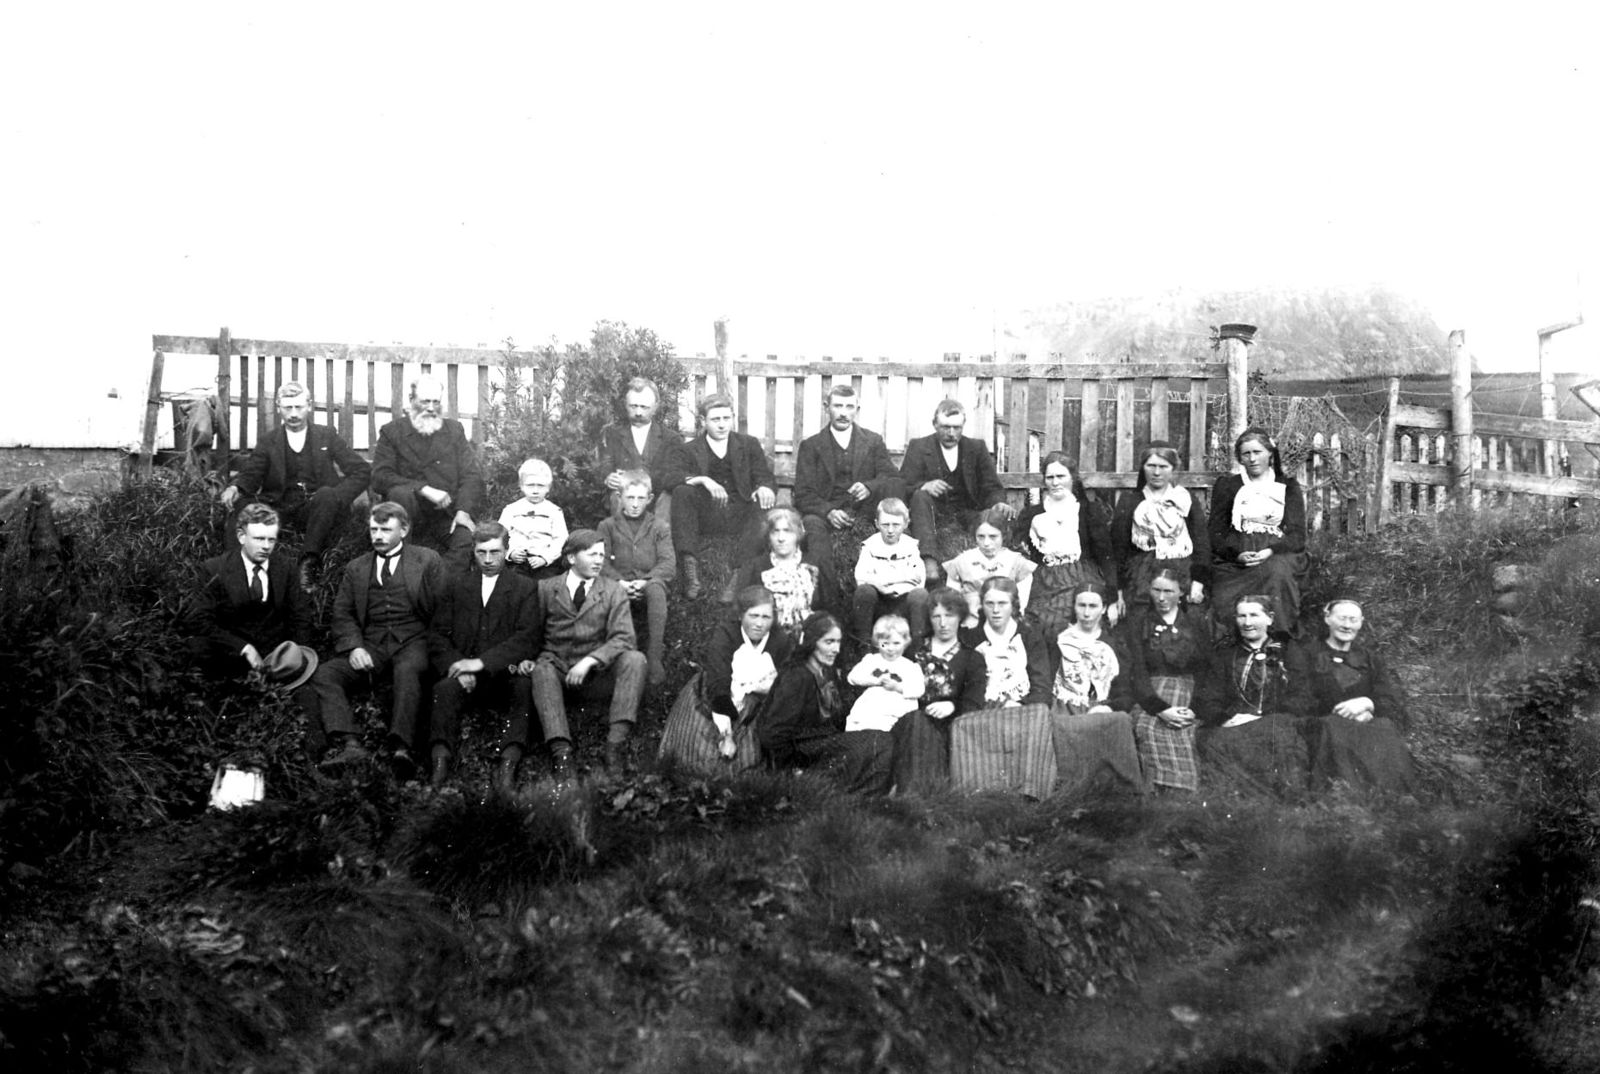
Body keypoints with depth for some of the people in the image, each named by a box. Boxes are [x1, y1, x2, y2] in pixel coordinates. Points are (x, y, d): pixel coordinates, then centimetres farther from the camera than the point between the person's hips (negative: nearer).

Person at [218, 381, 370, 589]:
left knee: (327, 495, -35)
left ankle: (308, 562, -34)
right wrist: (235, 487, -21)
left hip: (317, 509, -1)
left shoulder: (326, 436, 11)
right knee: (240, 504, -26)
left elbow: (362, 470, 5)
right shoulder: (268, 442, 14)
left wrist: (337, 498, -11)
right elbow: (250, 474, 4)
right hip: (281, 508, 1)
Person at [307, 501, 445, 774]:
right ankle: (349, 744, -37)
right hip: (371, 646, 4)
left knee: (407, 671, -38)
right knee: (324, 674, -22)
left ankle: (400, 748, -49)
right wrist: (354, 647, -6)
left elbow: (441, 607, 6)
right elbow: (342, 613, 13)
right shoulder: (356, 568, 22)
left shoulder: (428, 560, 12)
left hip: (413, 642, -3)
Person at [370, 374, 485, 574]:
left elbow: (472, 474, 6)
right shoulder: (391, 432, 4)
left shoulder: (454, 429, 13)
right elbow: (380, 477, -9)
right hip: (411, 514, -1)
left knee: (470, 538, -29)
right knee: (400, 494, -34)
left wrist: (464, 511, -12)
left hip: (447, 514, 2)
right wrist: (424, 489, -20)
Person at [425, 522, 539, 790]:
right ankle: (440, 761, -42)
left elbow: (525, 638, -4)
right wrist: (455, 666, -10)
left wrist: (481, 662, -16)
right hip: (465, 677, 2)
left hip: (505, 674, -1)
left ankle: (508, 762, -45)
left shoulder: (524, 588, 10)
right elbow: (438, 635, 11)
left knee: (525, 687, -35)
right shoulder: (457, 586, 19)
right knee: (445, 688, -33)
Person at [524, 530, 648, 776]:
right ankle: (561, 751, -46)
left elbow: (623, 638, -6)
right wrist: (527, 659, -7)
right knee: (542, 669, -34)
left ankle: (616, 743, -35)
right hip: (557, 669, 0)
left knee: (635, 659, -27)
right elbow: (532, 634, 15)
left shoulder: (613, 592, 6)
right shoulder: (546, 589, 8)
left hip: (596, 675, 0)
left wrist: (589, 661, -21)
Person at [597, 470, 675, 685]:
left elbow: (669, 563, 1)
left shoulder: (659, 527, 14)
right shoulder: (607, 526, 14)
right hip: (620, 587, 0)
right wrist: (620, 582, -17)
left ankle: (654, 658, -37)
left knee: (656, 588, -37)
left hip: (649, 584, 0)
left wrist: (646, 580, -17)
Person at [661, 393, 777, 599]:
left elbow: (765, 477, 9)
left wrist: (765, 488, -18)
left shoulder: (749, 445, 18)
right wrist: (703, 480, -26)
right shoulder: (687, 450, 11)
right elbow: (668, 477, -8)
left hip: (741, 515, 1)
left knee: (763, 509, -30)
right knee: (682, 492, -28)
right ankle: (689, 566, -37)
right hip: (705, 516, -1)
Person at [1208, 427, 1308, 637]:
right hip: (1234, 560, 0)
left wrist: (1272, 551, -14)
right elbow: (1216, 534, 9)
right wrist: (1237, 554, -12)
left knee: (1278, 571, -36)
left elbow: (1297, 535, 6)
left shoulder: (1288, 487, 17)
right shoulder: (1227, 485, 17)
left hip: (1278, 555, 0)